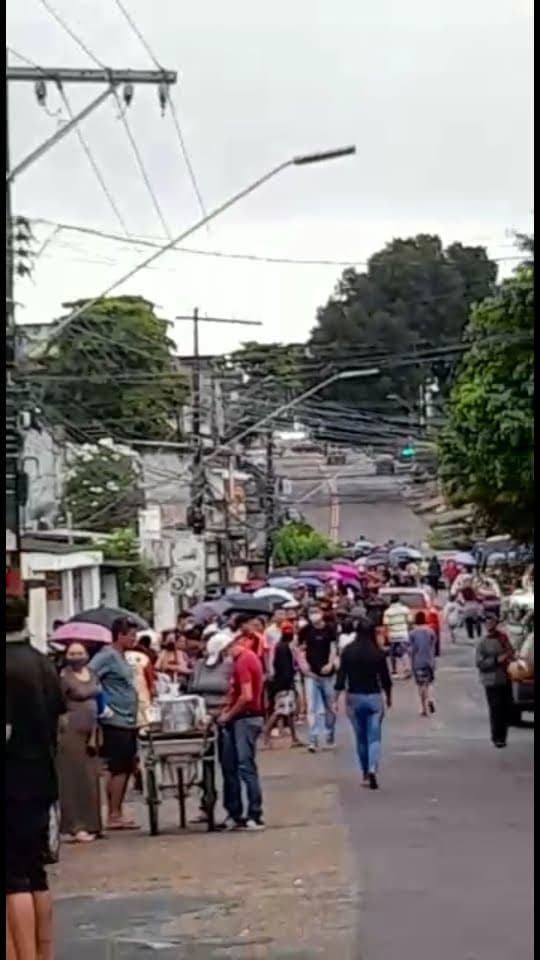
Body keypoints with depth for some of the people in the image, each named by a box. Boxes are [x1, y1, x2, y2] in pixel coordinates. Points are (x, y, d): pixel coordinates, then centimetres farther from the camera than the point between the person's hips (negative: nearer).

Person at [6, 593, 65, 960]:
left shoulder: (9, 669, -18)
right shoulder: (45, 665, 10)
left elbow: (6, 730, -23)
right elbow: (58, 719, 20)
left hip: (13, 783, -9)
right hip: (41, 778, 9)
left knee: (15, 877, -5)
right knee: (35, 871, 17)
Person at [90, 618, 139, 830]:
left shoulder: (121, 657, 15)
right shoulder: (107, 656, -12)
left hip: (128, 722, 9)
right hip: (116, 723, -9)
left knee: (126, 769, 11)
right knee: (119, 769, -6)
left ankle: (117, 813, 17)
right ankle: (114, 815, -1)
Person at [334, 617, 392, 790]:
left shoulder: (348, 651, -5)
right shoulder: (378, 653, -7)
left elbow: (341, 677, -6)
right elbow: (385, 678, -2)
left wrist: (336, 700, 1)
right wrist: (388, 697, 15)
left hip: (354, 697, 1)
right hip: (374, 697, -1)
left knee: (360, 737, 14)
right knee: (374, 737, 1)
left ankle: (365, 773, 21)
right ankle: (372, 770, -18)